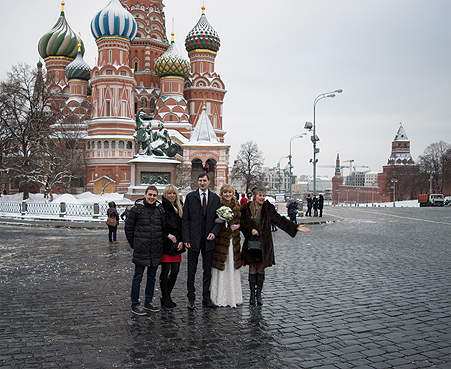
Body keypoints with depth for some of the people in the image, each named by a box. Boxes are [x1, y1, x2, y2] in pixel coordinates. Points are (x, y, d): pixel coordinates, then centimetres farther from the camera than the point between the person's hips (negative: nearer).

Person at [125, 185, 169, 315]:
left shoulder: (160, 209, 6)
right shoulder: (137, 209, -4)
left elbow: (164, 227, 18)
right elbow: (128, 227, 2)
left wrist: (166, 236, 9)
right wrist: (133, 244, 4)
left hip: (156, 250, 4)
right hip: (141, 250, -4)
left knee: (152, 277, 13)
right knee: (138, 277, 2)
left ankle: (148, 302, 25)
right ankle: (135, 305, 11)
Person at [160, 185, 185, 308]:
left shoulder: (180, 208, 13)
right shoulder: (161, 207, -4)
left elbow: (184, 226, 12)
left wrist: (182, 241, 2)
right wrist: (168, 235, -15)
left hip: (177, 244, 5)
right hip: (165, 243, -5)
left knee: (175, 270, 4)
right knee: (165, 270, -2)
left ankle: (167, 295, 19)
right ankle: (165, 298, 9)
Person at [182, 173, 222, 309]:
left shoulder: (215, 198, 7)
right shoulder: (190, 197, 1)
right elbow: (185, 219, -1)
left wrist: (214, 232, -9)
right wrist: (186, 239, -8)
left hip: (208, 239, 2)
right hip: (194, 239, -2)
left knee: (208, 271, 9)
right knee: (191, 271, 4)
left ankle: (206, 297, 20)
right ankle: (191, 298, 15)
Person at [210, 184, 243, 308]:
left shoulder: (237, 206, 11)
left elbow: (241, 220, 18)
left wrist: (237, 226, -2)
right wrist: (218, 221, -22)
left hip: (234, 240, 4)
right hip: (220, 240, -4)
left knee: (233, 267, 8)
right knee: (220, 267, -2)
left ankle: (233, 296, 17)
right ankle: (220, 298, 7)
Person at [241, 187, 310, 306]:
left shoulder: (268, 208, -1)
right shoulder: (246, 209, 1)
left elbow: (279, 220, -7)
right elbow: (243, 224, 2)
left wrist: (295, 227, -17)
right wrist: (251, 230, -18)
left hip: (264, 244, 0)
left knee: (261, 268, 6)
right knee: (252, 268, 4)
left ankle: (259, 293, 18)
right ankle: (252, 294, 17)